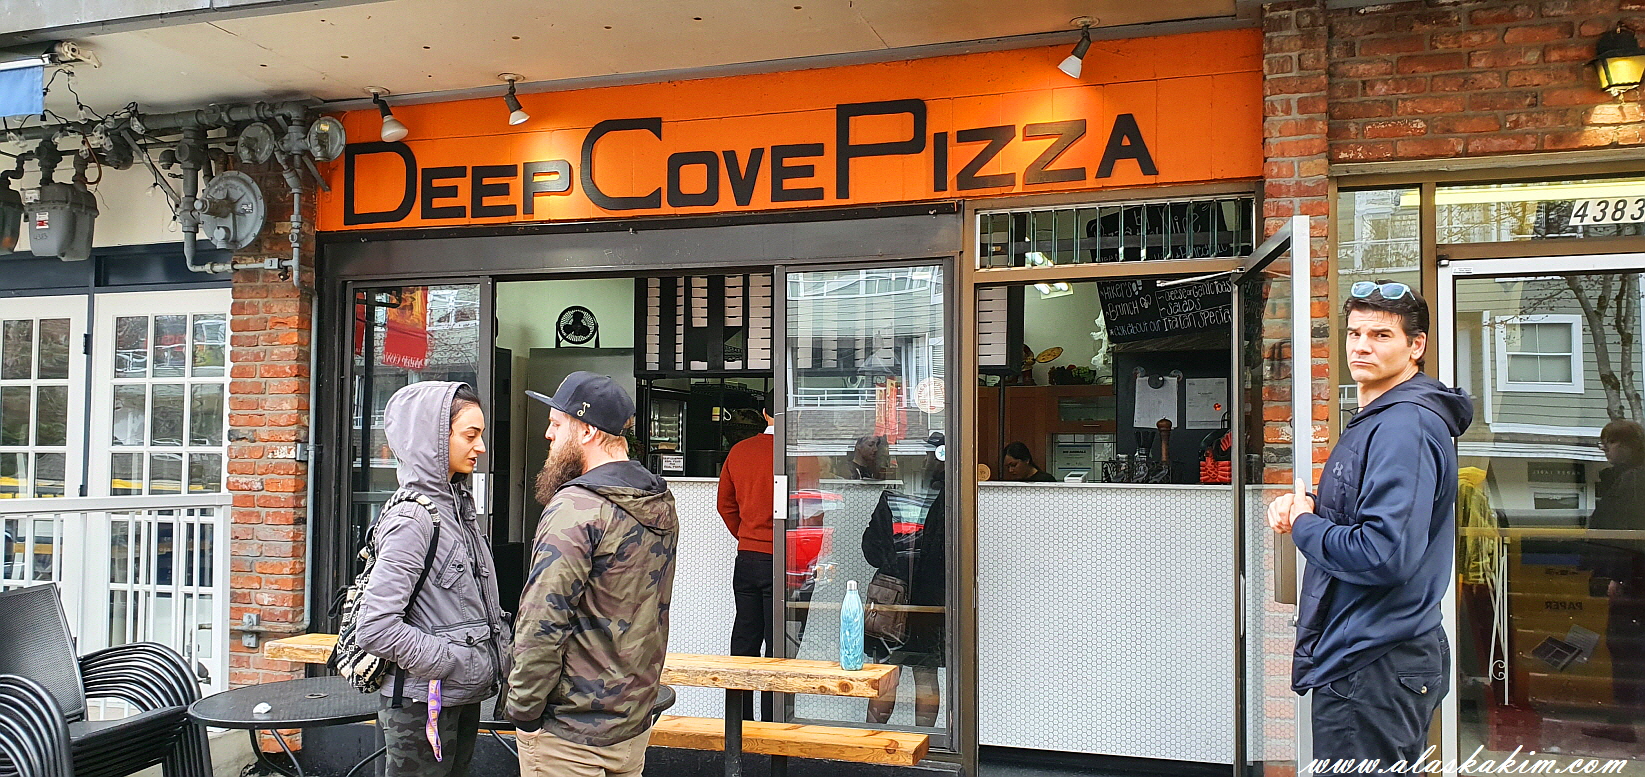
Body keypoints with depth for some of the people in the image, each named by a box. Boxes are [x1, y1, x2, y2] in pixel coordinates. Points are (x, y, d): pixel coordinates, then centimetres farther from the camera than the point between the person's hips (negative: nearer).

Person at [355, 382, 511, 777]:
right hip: (425, 704, -8)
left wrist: (500, 663, 7)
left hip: (465, 698, 9)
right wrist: (450, 663, -18)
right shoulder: (412, 518, -18)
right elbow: (376, 628, -23)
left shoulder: (457, 506, 9)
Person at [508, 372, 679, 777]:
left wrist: (523, 711, -12)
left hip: (569, 733, -8)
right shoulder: (662, 502, 5)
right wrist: (632, 691, 17)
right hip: (634, 723, 8)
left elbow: (543, 623, -22)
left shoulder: (576, 508, -19)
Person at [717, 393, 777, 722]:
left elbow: (726, 504, 14)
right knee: (777, 645, 0)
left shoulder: (739, 451, 6)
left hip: (746, 558, 6)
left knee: (744, 640, 12)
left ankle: (739, 722, 18)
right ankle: (772, 727, 3)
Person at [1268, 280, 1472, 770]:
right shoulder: (1378, 419, 14)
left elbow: (1387, 555, -29)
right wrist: (1305, 507, 4)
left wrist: (1303, 526, -14)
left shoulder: (1405, 425, -20)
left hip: (1372, 673, -11)